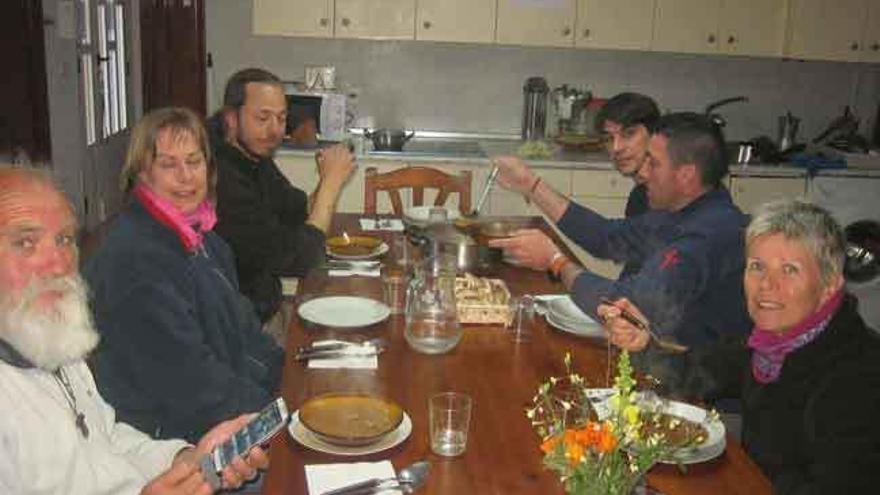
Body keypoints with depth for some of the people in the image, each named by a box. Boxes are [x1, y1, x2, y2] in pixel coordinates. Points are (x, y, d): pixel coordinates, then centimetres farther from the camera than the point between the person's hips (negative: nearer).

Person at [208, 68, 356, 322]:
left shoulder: (255, 155, 4)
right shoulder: (222, 179, -26)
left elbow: (298, 216, 9)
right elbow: (298, 261, -22)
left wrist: (326, 182, -10)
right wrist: (331, 182, -17)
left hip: (265, 303, 8)